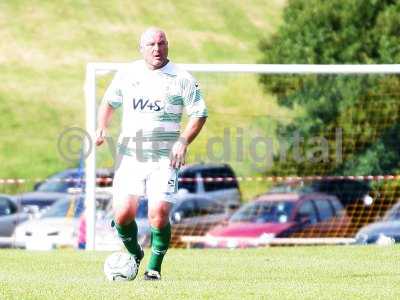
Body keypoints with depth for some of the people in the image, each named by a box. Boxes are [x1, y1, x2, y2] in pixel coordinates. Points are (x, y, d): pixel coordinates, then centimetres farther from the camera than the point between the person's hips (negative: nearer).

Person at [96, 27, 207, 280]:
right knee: (123, 214, -6)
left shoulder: (181, 79, -1)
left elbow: (199, 114, 1)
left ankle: (154, 268, 4)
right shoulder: (127, 74, 7)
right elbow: (109, 102, 21)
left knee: (159, 213, -15)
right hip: (130, 155, 2)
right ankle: (133, 255, 24)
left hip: (165, 158, -2)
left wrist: (183, 142, -12)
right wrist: (102, 127, 3)